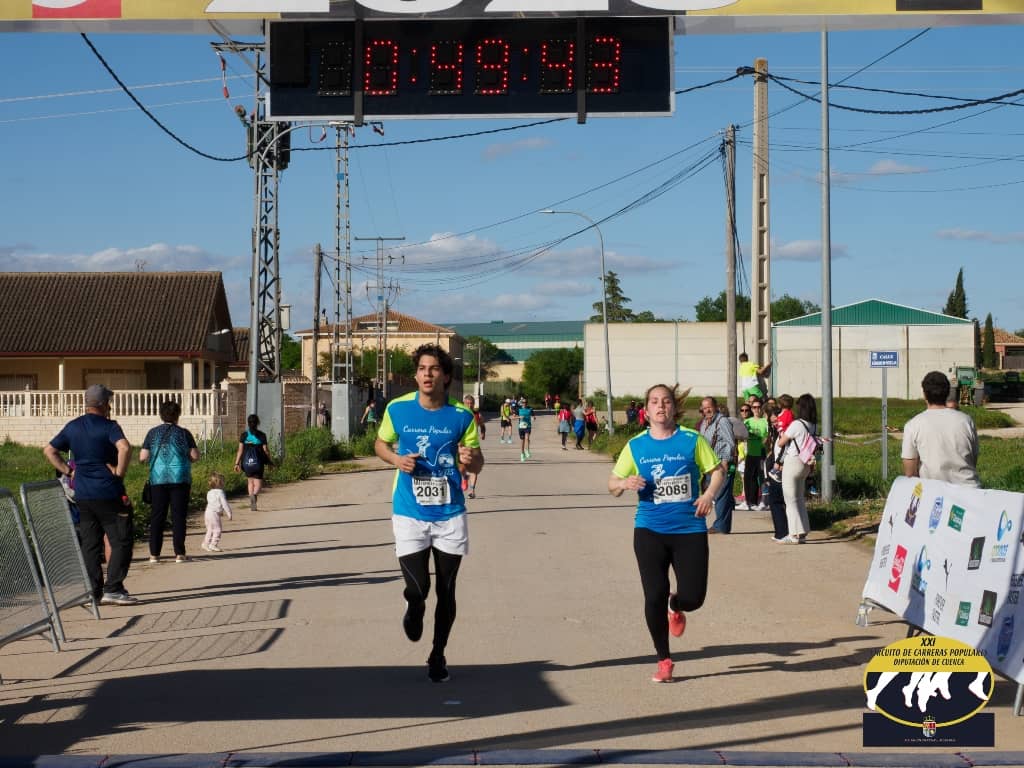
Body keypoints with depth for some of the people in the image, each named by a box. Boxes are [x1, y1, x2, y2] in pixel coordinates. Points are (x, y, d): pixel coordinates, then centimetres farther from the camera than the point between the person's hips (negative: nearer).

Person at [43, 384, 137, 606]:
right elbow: (124, 448, -27)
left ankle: (94, 593, 10)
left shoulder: (72, 427, 10)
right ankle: (112, 589, -6)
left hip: (82, 494, 6)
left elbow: (49, 450, 13)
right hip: (108, 494, -6)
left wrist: (68, 471, 11)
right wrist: (119, 472, -14)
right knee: (121, 541, 1)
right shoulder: (108, 426, -9)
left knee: (90, 544, 10)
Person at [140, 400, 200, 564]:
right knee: (178, 516, 3)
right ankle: (179, 554, 2)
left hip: (158, 479, 1)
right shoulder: (184, 433, -1)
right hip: (180, 479, -1)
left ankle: (154, 554, 6)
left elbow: (143, 457, 0)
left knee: (157, 517, 6)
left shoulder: (153, 433, 2)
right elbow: (195, 455, -2)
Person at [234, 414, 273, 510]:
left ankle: (252, 503, 20)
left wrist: (237, 463, 1)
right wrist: (270, 461, 10)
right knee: (258, 483, 1)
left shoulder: (244, 435, 2)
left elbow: (240, 450, -2)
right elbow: (265, 450, -3)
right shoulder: (262, 435, -3)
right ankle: (254, 494, -31)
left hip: (247, 462, 2)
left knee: (250, 481, 20)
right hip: (258, 462, -2)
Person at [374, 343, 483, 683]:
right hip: (409, 514, 0)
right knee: (417, 588, -9)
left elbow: (476, 463, 3)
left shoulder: (461, 416, -6)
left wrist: (471, 460, -21)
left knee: (446, 591, 7)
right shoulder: (397, 409, -4)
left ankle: (438, 654, 27)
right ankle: (414, 610, 29)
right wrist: (396, 459, -9)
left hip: (450, 514, 1)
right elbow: (381, 443, 13)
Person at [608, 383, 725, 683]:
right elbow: (612, 484, 9)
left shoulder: (692, 440, 0)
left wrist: (709, 494, -14)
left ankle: (676, 608, 36)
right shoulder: (636, 445, 4)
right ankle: (663, 661, 13)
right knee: (654, 596, -5)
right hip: (649, 530, 1)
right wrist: (626, 483, -15)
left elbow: (717, 471, 5)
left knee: (693, 597, -5)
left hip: (689, 529, -1)